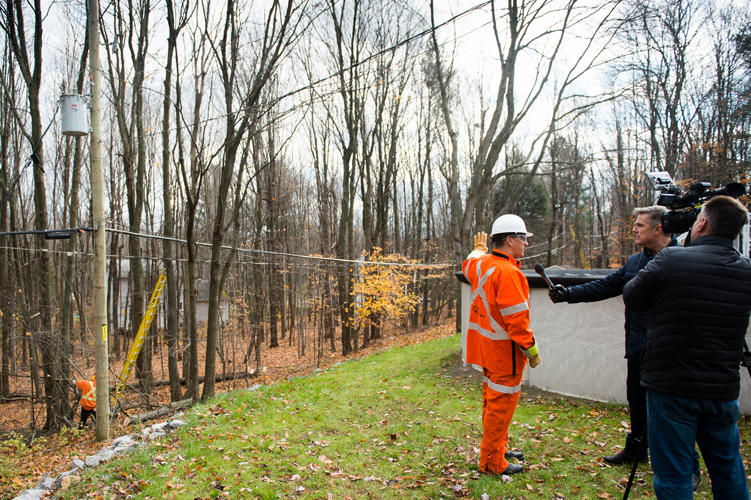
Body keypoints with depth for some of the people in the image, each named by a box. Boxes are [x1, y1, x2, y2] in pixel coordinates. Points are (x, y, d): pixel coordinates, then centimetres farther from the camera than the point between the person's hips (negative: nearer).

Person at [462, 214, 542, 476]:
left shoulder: (481, 263, 5)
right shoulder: (507, 272, -24)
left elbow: (468, 265, 31)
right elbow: (516, 317, -25)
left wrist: (479, 248, 50)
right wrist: (530, 348, -16)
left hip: (487, 346, 10)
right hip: (504, 350, -10)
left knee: (493, 400, 22)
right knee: (501, 404, 2)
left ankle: (498, 448, 38)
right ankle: (493, 462, 14)